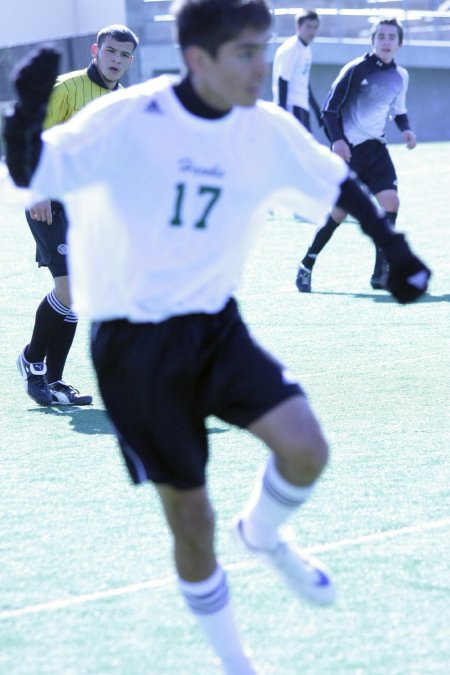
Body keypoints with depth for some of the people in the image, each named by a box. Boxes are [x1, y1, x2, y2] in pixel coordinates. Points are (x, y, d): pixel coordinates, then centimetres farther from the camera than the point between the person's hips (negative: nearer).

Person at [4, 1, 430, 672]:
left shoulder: (268, 131, -5)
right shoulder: (127, 120, -18)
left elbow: (337, 182, 12)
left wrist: (395, 247, 14)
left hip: (216, 327, 4)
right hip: (135, 344, -4)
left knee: (305, 448, -18)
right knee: (190, 516, 2)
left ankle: (262, 534, 18)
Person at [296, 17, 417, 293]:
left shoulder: (401, 76, 7)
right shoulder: (356, 70, -11)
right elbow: (331, 107, -9)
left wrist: (406, 129, 4)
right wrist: (337, 140, -21)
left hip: (376, 149, 5)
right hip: (349, 149, -5)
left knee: (390, 201, -13)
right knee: (339, 212, -4)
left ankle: (381, 273, -5)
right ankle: (307, 266, 15)